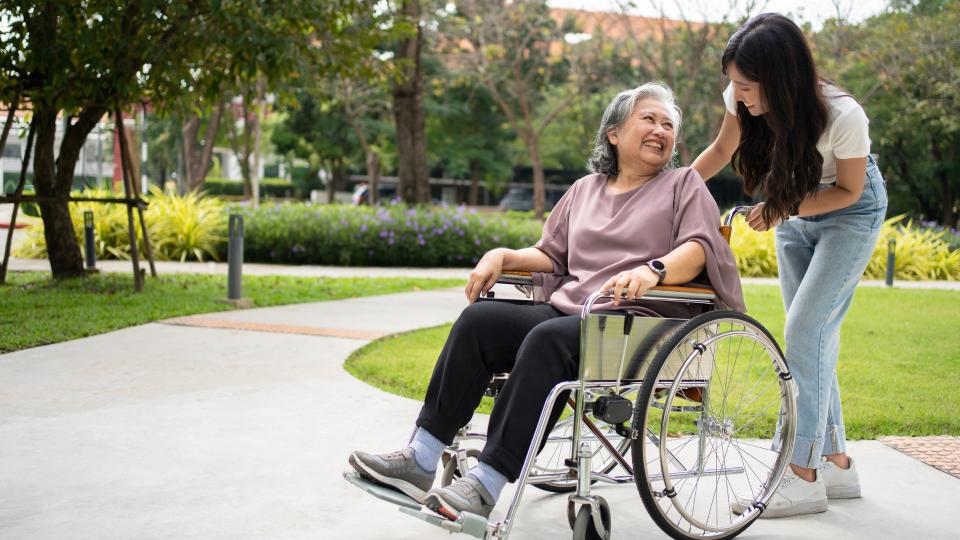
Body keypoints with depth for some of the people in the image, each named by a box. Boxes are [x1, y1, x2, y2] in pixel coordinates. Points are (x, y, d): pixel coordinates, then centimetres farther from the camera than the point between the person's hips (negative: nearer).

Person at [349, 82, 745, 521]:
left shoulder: (685, 184, 11)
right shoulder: (585, 189, 25)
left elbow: (697, 249, -6)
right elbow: (551, 255, 24)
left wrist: (652, 270, -26)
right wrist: (503, 255, 4)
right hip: (568, 311, 6)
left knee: (547, 338, -34)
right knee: (479, 319, -18)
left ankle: (488, 484, -37)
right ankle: (421, 459, -22)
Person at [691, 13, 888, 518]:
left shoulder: (843, 116, -35)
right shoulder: (742, 99, -23)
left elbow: (848, 190, -18)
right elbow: (721, 150, -2)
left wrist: (782, 210, -27)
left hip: (850, 215, -5)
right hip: (793, 210, 6)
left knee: (804, 330, -15)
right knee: (815, 337, 6)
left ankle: (804, 475, -10)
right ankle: (836, 462, 16)